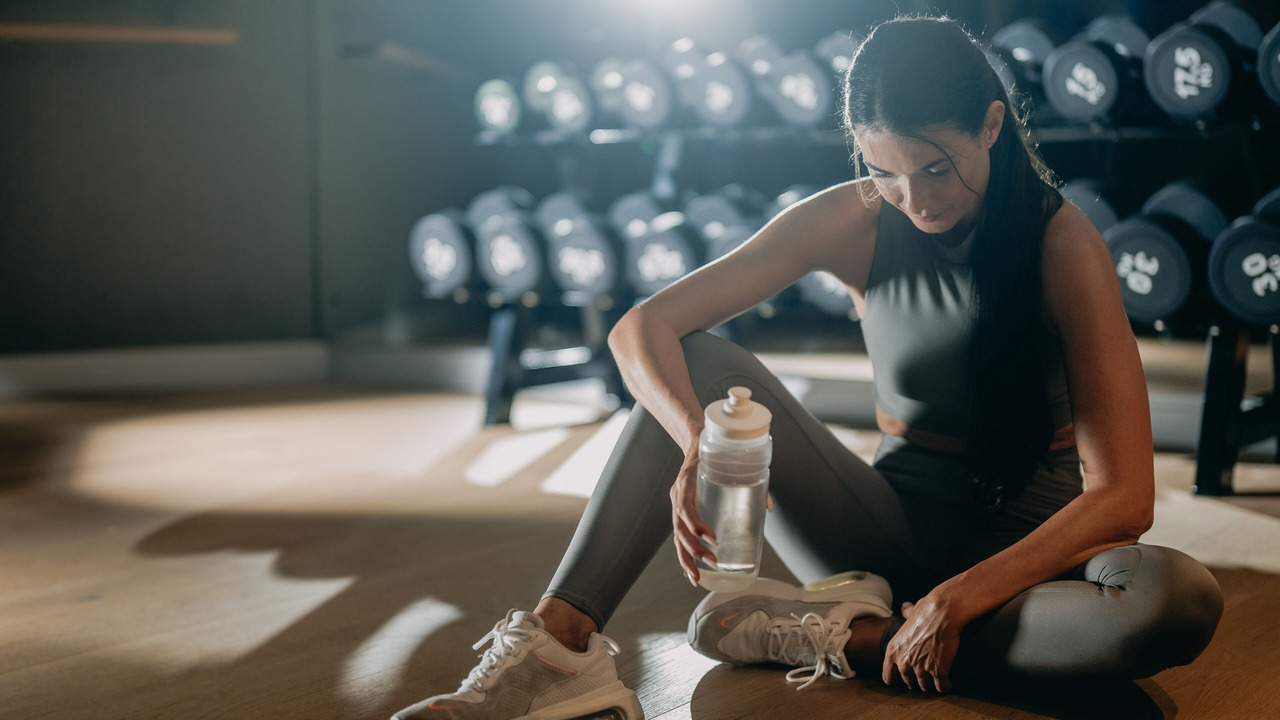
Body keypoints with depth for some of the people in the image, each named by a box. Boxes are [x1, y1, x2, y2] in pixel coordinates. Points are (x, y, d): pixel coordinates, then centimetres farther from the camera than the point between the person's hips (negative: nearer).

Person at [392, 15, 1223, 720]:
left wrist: (958, 599, -31)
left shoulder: (1061, 242, -16)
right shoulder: (852, 223, -8)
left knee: (1184, 599, -36)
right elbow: (645, 326, -13)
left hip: (1029, 533, -2)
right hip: (896, 520, 2)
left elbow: (1123, 495, -20)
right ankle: (558, 644, -31)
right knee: (702, 364, -18)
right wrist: (698, 446, -34)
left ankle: (844, 636, -28)